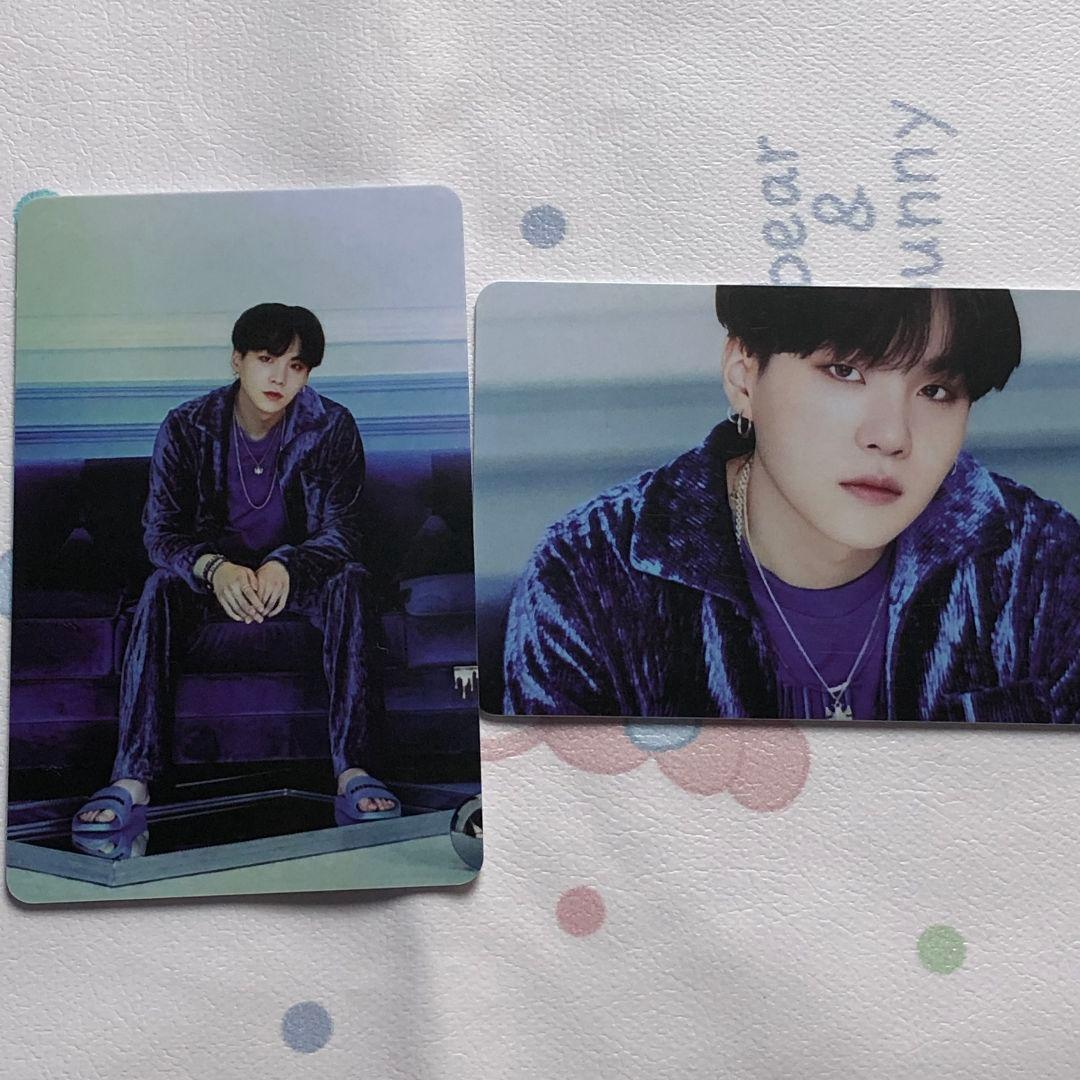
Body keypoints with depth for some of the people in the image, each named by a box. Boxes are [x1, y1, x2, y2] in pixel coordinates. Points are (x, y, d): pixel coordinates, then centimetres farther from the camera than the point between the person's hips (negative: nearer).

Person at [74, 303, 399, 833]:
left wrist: (286, 566, -39)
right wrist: (214, 569, -37)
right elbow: (160, 531, -13)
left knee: (348, 581, -32)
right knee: (161, 587, -31)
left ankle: (352, 771, -37)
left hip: (297, 571, 0)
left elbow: (340, 530, -16)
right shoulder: (186, 426, -11)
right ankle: (132, 779, -35)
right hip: (215, 569, 1)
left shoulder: (332, 426, -12)